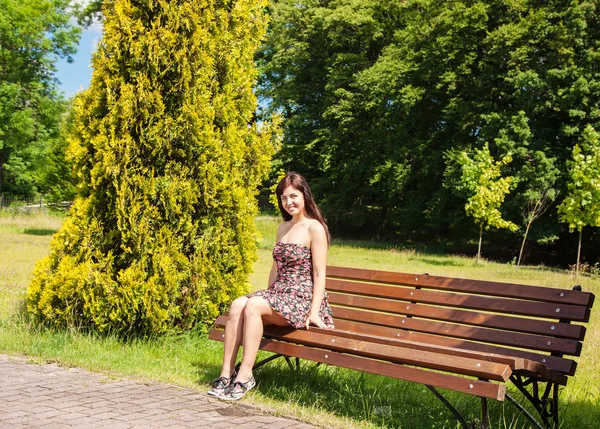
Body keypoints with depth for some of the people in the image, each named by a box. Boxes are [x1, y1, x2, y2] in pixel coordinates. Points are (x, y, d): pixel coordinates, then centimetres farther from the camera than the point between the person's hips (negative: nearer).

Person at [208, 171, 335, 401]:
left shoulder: (314, 228, -6)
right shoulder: (283, 228, 18)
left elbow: (319, 273, -10)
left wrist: (314, 311, -17)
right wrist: (267, 295, 15)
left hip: (302, 298, -7)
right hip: (278, 293, 7)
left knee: (253, 305, -30)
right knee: (237, 305, -22)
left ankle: (245, 375, -25)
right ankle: (226, 374, -24)